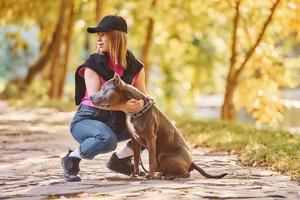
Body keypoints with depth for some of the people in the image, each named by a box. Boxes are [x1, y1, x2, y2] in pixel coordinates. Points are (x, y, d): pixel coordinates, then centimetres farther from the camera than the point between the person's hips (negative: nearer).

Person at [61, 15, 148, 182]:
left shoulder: (135, 67, 1)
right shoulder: (93, 64, -11)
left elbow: (143, 97, 0)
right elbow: (94, 98, -22)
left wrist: (140, 104, -26)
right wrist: (122, 107, -37)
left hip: (116, 123, 5)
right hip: (87, 119, -5)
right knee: (107, 139, -38)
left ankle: (121, 159, 3)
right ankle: (72, 158, -11)